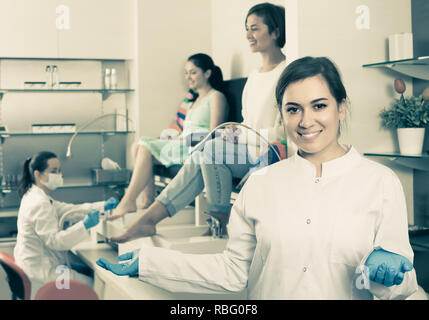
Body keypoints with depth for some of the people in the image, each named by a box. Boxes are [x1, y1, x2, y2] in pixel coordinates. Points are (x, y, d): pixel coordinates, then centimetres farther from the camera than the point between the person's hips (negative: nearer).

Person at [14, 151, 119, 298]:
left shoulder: (36, 196, 10)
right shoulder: (39, 204, -23)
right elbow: (54, 240, -26)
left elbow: (71, 210, 8)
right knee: (94, 283, -4)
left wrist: (104, 206, -3)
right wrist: (84, 225, -34)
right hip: (39, 272, -10)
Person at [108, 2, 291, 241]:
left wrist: (241, 136, -11)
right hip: (248, 151, 7)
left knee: (212, 149, -27)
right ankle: (148, 220, -20)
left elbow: (282, 132, -14)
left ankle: (220, 222, -13)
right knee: (200, 159, -17)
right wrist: (235, 132, -1)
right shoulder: (254, 76, 19)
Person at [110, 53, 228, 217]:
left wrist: (183, 139, -15)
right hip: (183, 144, 9)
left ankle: (128, 202, -23)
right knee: (138, 147, -9)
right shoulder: (194, 101, 28)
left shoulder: (216, 97, 0)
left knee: (146, 149, -23)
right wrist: (174, 137, 3)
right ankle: (148, 201, -18)